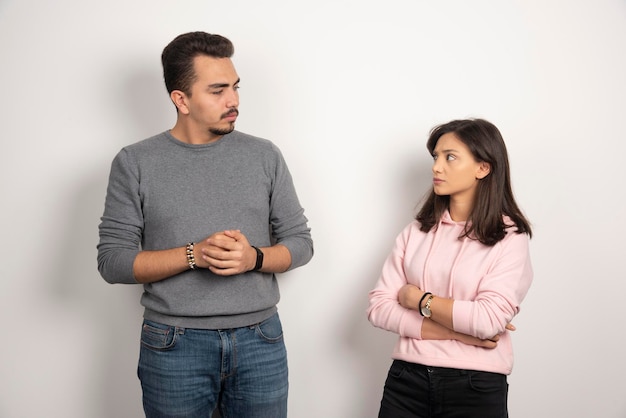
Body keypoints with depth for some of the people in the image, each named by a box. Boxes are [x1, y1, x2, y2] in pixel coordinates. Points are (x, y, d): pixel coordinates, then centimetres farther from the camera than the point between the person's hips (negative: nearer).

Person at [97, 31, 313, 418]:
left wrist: (253, 258, -15)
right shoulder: (135, 163, -2)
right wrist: (194, 255, -18)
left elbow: (300, 242, 5)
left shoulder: (265, 155, 3)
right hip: (174, 346, -1)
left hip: (260, 342, 2)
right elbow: (112, 261, -5)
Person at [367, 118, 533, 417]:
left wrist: (418, 298, -7)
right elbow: (378, 306, -4)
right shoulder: (417, 231, 5)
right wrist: (456, 332, -12)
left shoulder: (510, 238, -6)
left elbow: (488, 320, -18)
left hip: (476, 388, -3)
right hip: (407, 380, 3)